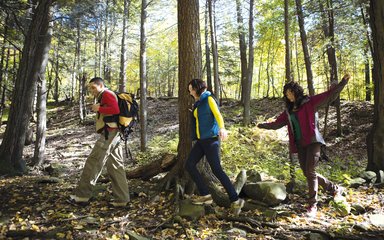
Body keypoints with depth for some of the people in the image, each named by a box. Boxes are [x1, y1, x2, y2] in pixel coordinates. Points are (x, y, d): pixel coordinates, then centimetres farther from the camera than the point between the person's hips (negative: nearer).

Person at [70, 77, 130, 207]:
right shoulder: (104, 97, 26)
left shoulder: (107, 94, -4)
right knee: (115, 167, 7)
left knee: (93, 163, -5)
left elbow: (115, 109, -20)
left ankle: (82, 194, 2)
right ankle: (121, 199, 8)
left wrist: (99, 108, -11)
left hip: (109, 134, -10)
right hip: (113, 134, 10)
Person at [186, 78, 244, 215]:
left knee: (216, 170, -13)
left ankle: (235, 200, -4)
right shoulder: (197, 103, 16)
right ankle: (205, 195, 6)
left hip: (211, 139, -8)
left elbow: (218, 115, -25)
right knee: (189, 165, 1)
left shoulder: (209, 99, -8)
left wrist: (222, 128, -41)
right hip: (201, 140, 8)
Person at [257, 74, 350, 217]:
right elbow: (277, 123, 26)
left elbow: (328, 96, -8)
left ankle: (312, 206, -4)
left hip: (313, 141, -6)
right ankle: (334, 188, 29)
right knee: (307, 173, 6)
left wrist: (341, 84, -19)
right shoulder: (289, 111, 17)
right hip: (300, 144, 6)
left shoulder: (309, 103, 1)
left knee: (310, 172, -13)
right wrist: (264, 125, 28)